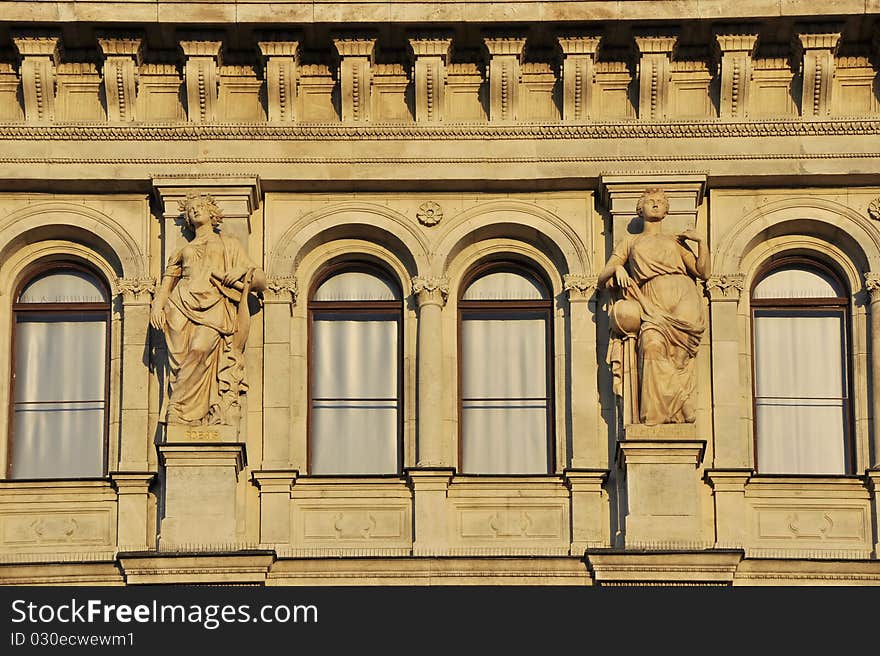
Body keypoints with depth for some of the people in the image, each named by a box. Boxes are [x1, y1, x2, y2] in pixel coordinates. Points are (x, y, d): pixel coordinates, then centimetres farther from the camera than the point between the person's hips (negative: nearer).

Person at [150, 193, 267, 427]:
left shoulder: (229, 245, 26)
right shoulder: (183, 251, 31)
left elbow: (261, 280, 19)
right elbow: (166, 284, 24)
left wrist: (243, 270, -2)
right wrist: (157, 305, 3)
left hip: (215, 303, -2)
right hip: (184, 303, 2)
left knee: (201, 348, -31)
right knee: (180, 355, -21)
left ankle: (177, 414, -33)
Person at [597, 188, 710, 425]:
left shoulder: (676, 241, 29)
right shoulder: (629, 242, 28)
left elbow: (703, 272, 17)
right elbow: (602, 279, 19)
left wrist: (701, 241, 6)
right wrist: (617, 268, -1)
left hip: (683, 299, 0)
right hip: (652, 305, 0)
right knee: (652, 344, -30)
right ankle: (657, 416, -32)